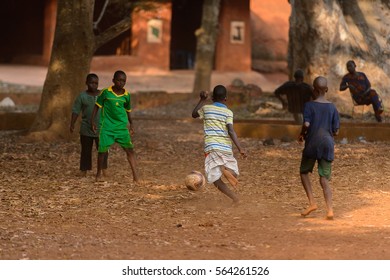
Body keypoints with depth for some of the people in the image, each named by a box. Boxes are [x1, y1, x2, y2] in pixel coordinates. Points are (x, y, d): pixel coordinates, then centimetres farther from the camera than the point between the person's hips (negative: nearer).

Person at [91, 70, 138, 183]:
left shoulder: (126, 95, 3)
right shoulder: (106, 92, -6)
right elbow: (97, 106, 3)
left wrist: (131, 124, 17)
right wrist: (93, 120, -2)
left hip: (122, 127, 2)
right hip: (107, 126, -2)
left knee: (130, 149, -6)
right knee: (102, 150, -1)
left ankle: (135, 174, -5)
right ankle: (99, 173, 20)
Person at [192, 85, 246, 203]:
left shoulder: (206, 108, 8)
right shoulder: (228, 112, 3)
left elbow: (194, 114, 28)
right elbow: (231, 130, -9)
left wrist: (202, 100, 33)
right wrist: (240, 148, -11)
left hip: (211, 147, 0)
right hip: (226, 148, 0)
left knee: (214, 177, -2)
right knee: (233, 174, 17)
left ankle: (234, 197, -25)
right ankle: (226, 169, -21)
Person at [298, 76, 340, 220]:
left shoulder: (309, 105, -5)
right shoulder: (332, 107, 6)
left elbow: (306, 124, -18)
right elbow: (336, 131, 6)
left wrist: (302, 134, 1)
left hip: (312, 143, -3)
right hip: (327, 144, 3)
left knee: (304, 172, 17)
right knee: (324, 179, 3)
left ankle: (312, 202, 2)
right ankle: (330, 210, -11)